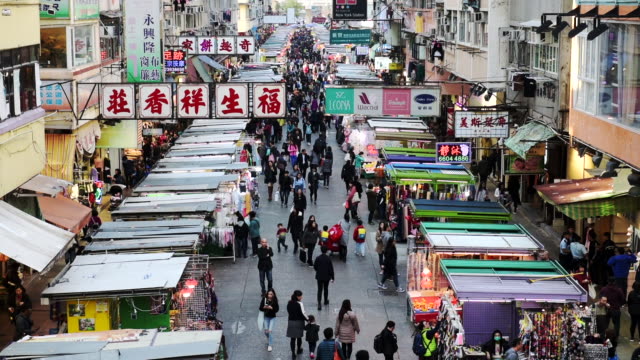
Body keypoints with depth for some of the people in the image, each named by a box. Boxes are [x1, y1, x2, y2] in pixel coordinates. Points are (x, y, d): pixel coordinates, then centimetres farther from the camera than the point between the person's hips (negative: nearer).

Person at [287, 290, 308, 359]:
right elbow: (303, 313, -15)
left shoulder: (289, 303, 1)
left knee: (292, 338, 4)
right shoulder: (299, 304, -16)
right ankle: (298, 350, 34)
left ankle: (293, 352, -3)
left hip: (291, 322, 3)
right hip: (299, 322, -3)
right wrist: (307, 319, 0)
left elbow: (288, 312, 7)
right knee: (299, 337, 16)